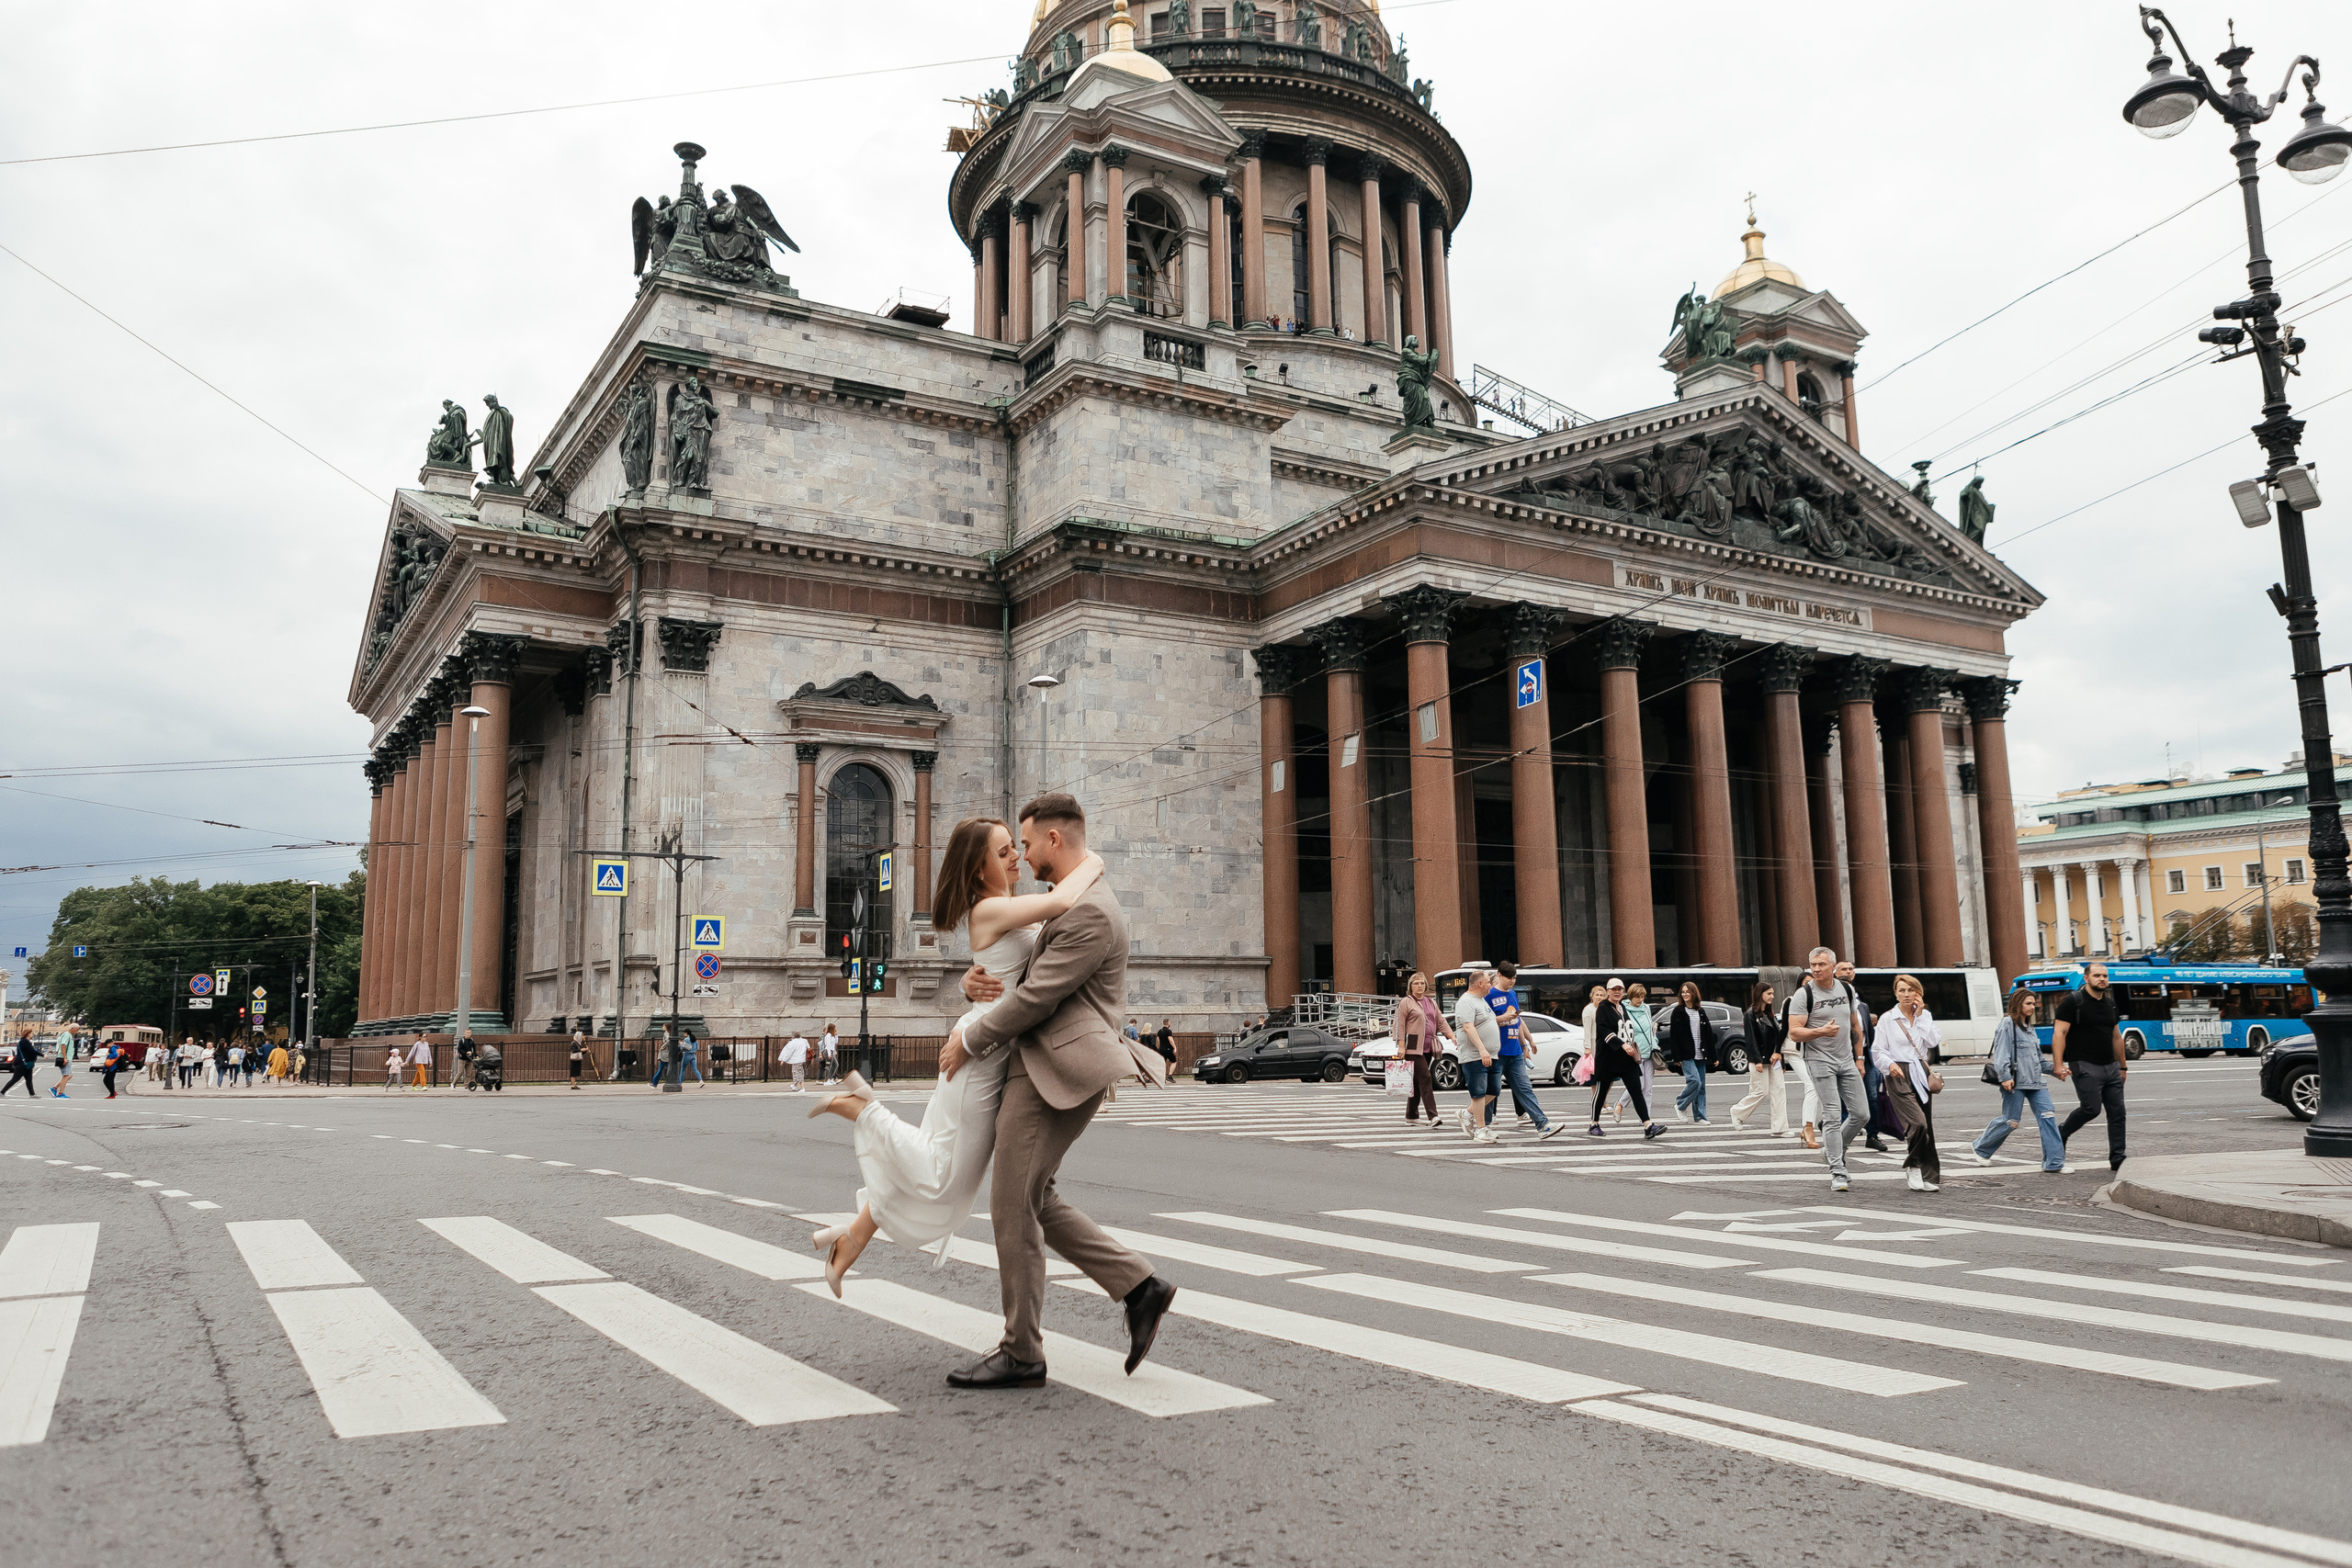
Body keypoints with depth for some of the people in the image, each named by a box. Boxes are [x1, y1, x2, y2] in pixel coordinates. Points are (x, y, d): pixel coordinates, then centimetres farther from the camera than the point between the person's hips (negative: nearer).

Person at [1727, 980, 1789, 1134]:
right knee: (1761, 1092, -4)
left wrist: (1777, 1053, -6)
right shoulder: (1751, 1014, -8)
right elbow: (1751, 1039, -12)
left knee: (1778, 1092, 0)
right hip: (1759, 1059, -7)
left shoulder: (1770, 1014, 15)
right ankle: (1737, 1112, 18)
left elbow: (1778, 1034, 10)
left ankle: (1779, 1128, 1)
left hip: (1773, 1059, 7)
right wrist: (1757, 1060, -17)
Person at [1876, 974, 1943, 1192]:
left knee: (1926, 1126, 4)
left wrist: (1921, 1014, -5)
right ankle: (1914, 1168, -2)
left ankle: (1927, 1177, 13)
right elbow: (1878, 1051, 0)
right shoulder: (1888, 1019, 1)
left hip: (1922, 1074, 4)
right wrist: (1890, 1065, -18)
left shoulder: (1925, 1016, 12)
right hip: (1899, 1076, -4)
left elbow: (1933, 1042, -4)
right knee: (1917, 1123, -19)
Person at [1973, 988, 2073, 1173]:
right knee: (2010, 1121, -3)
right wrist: (2005, 1076, -20)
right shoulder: (2007, 1023, -5)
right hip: (2015, 1081, -8)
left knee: (2048, 1115, -6)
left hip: (2034, 1081, 8)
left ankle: (2054, 1163, -4)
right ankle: (1980, 1148, 19)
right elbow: (2001, 1052, -13)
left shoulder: (2028, 1026, 21)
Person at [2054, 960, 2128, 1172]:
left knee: (2117, 1112, 2)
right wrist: (2058, 1064, -21)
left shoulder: (2110, 1003, 15)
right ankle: (2060, 1133, 10)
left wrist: (2123, 1066, 25)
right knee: (2091, 1108, -15)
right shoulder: (2074, 1001, -6)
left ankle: (2117, 1159, 6)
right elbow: (2059, 1033, -12)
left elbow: (2115, 1037, 25)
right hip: (2085, 1066, -7)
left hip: (2110, 1066, 7)